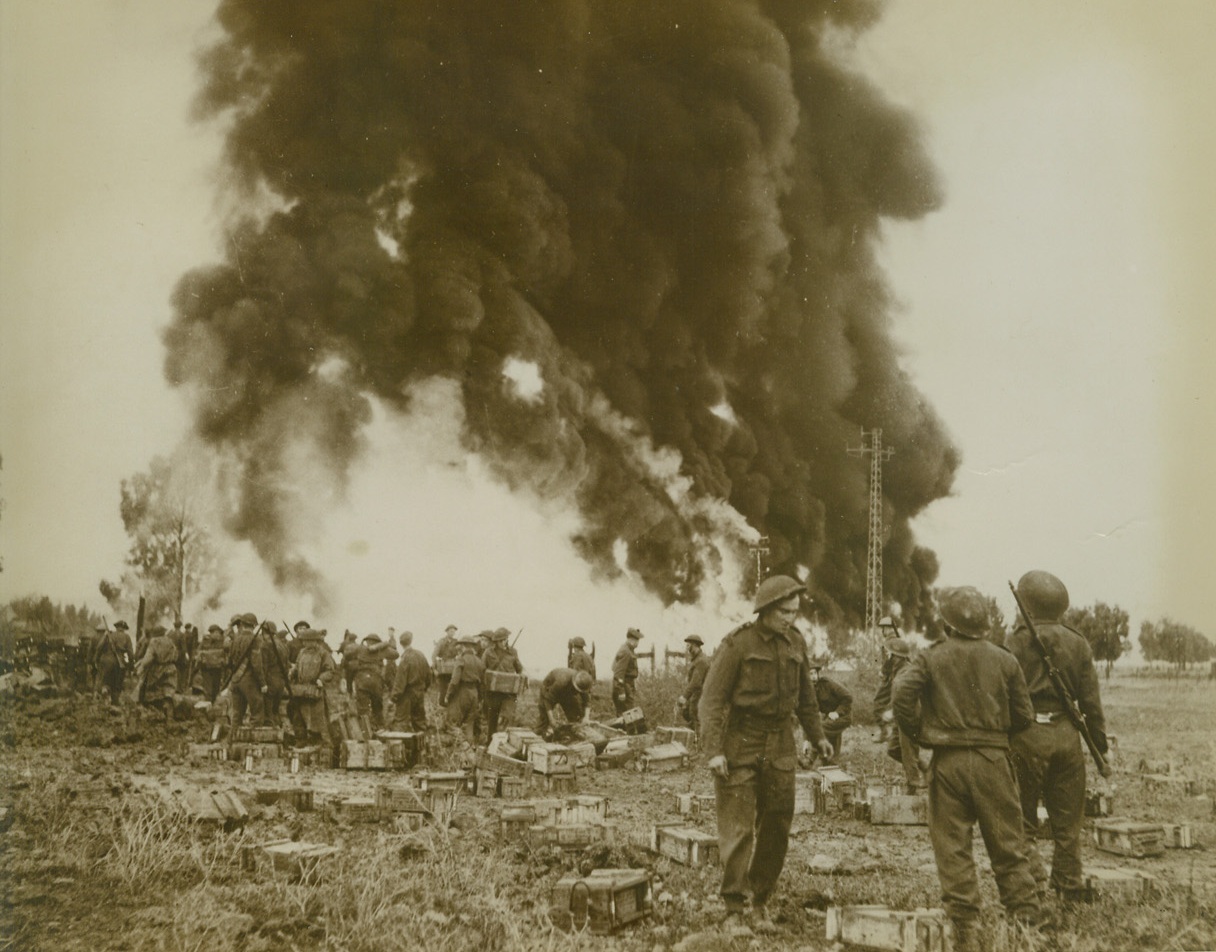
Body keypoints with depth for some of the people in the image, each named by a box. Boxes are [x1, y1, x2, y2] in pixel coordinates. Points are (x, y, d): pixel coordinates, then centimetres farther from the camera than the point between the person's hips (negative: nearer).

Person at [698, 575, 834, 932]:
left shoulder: (795, 642, 6)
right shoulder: (737, 644, -11)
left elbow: (804, 694, 21)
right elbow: (711, 700, -12)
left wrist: (817, 736, 23)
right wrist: (713, 751, -20)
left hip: (780, 748, 5)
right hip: (739, 745, -5)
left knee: (776, 829, 7)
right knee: (737, 830, -5)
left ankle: (761, 902, 20)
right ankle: (734, 911, 1)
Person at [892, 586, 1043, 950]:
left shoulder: (930, 658, -2)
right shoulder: (1004, 660, 4)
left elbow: (901, 695, -15)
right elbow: (1024, 715, 5)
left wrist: (919, 736, -1)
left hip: (946, 760, -1)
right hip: (993, 759, 1)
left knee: (952, 845, 4)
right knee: (1008, 843, 11)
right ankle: (1026, 916, 13)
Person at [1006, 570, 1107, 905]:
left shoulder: (1017, 642, -6)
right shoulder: (1078, 643, 6)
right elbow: (1091, 700, 6)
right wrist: (1100, 743, 13)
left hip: (1028, 735, -4)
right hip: (1067, 735, 4)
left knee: (1021, 818, 6)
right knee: (1067, 821, 11)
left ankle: (1033, 877, -6)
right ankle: (1070, 890, 16)